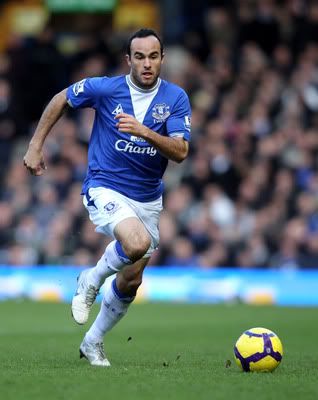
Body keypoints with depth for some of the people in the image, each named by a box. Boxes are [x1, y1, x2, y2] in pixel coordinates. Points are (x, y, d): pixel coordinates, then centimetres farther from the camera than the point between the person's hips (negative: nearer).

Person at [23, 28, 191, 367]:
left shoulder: (175, 98, -6)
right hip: (105, 189, -4)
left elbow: (180, 152, -17)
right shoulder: (105, 88, -10)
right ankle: (91, 281, -3)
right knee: (137, 242, -33)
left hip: (148, 198, 4)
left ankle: (93, 342, 33)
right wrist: (35, 146, 6)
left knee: (131, 281, 10)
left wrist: (144, 132, -33)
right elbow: (60, 100, 7)